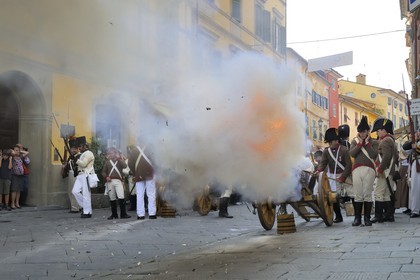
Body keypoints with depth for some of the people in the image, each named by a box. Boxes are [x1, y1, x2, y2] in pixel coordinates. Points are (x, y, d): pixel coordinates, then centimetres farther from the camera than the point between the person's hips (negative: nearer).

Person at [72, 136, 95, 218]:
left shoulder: (88, 153, -8)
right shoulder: (83, 154, 23)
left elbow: (83, 164, -19)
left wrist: (75, 159, -19)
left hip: (86, 175, -10)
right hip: (80, 175, 10)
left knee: (85, 194, -8)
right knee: (75, 191, 0)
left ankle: (87, 212, -4)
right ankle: (85, 206, 12)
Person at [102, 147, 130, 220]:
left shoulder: (120, 161, 11)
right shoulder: (107, 162, 17)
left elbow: (124, 166, -8)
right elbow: (104, 172, 17)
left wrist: (119, 158, -10)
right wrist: (106, 177, -2)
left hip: (118, 181, -3)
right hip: (110, 181, 3)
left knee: (121, 197, -15)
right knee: (112, 199, 5)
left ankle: (123, 214, -11)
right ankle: (114, 214, 14)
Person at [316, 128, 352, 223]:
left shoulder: (344, 150, -12)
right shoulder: (326, 151, 2)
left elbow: (349, 165, -15)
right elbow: (323, 162, -9)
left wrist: (342, 177, -22)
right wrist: (319, 170, -31)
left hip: (344, 175, -4)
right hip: (332, 176, 4)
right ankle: (338, 216, 11)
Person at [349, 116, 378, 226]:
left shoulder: (373, 142, 10)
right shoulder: (354, 141, 15)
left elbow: (374, 154, -7)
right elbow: (352, 153, -1)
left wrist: (367, 143, -3)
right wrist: (360, 143, -2)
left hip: (369, 169, -1)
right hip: (357, 169, 1)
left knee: (367, 194, -2)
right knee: (357, 195, -1)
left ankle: (367, 218, 3)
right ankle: (357, 218, 3)